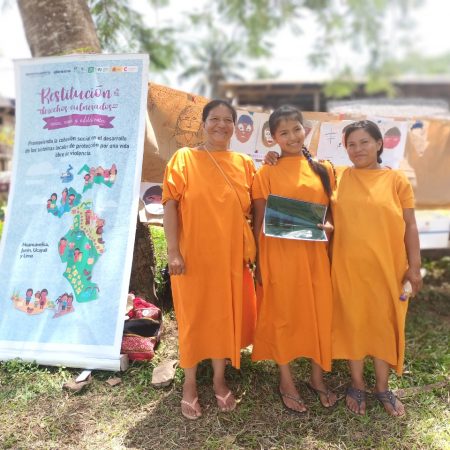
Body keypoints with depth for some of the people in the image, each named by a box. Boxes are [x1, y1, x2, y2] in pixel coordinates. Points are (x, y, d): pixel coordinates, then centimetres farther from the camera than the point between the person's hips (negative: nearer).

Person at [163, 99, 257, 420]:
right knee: (194, 318, 8)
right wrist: (173, 252, -14)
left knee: (226, 316, 12)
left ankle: (220, 379, 32)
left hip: (231, 256, 3)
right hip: (194, 256, -3)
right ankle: (190, 383, 27)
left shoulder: (245, 164, 7)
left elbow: (254, 209, 11)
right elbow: (170, 205, -8)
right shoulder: (184, 158, -2)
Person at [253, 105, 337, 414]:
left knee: (319, 313, 10)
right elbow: (259, 222, -1)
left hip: (315, 255, 3)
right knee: (282, 316, 8)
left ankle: (318, 377, 31)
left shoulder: (323, 170, 7)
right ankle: (286, 381, 26)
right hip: (279, 255, -3)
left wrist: (329, 226, -10)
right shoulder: (267, 173, -2)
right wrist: (258, 263, -5)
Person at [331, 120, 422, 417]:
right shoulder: (338, 177, 3)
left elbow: (410, 226, 1)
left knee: (385, 325, 10)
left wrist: (414, 266, -2)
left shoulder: (397, 180, 0)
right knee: (353, 324, 10)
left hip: (387, 268, 0)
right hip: (348, 268, 1)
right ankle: (357, 385, 30)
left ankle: (383, 388, 30)